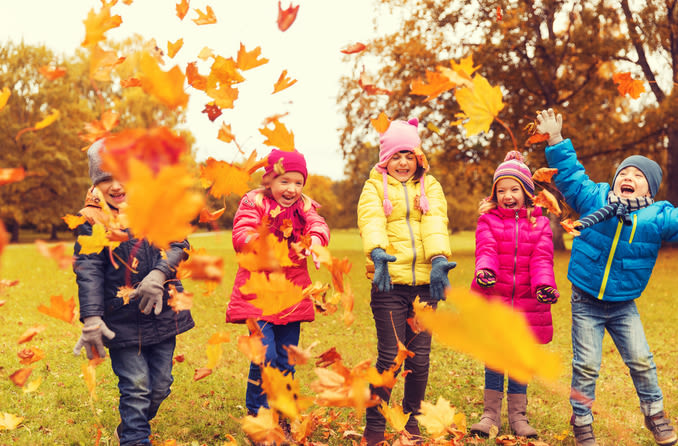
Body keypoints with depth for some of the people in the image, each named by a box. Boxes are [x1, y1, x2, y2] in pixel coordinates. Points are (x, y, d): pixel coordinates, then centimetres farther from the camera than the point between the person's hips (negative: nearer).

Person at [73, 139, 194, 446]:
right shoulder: (93, 220, -5)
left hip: (162, 313, 4)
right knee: (136, 389, -3)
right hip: (122, 322, -4)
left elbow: (179, 243, -4)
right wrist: (91, 320, -19)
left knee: (160, 387, 15)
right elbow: (88, 271, -11)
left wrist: (159, 274, -23)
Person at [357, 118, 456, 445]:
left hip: (424, 282, 3)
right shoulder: (374, 188, 8)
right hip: (389, 281, -2)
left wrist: (438, 259, -23)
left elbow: (435, 222, -4)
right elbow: (371, 221, -12)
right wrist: (377, 253, -33)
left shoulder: (430, 187, 15)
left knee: (420, 357, 5)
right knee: (390, 356, -4)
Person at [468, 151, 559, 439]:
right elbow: (486, 250, -12)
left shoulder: (539, 224, 7)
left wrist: (544, 285, -24)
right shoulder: (488, 220, 4)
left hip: (526, 303, 1)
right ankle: (491, 414, 16)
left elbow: (542, 259, -4)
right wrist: (484, 270, -35)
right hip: (492, 301, -1)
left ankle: (518, 416, 21)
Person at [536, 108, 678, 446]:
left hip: (624, 305, 1)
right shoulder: (594, 198, -5)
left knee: (641, 361, 4)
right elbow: (569, 174, 2)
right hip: (586, 303, -1)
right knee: (586, 365, 1)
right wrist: (556, 140, -4)